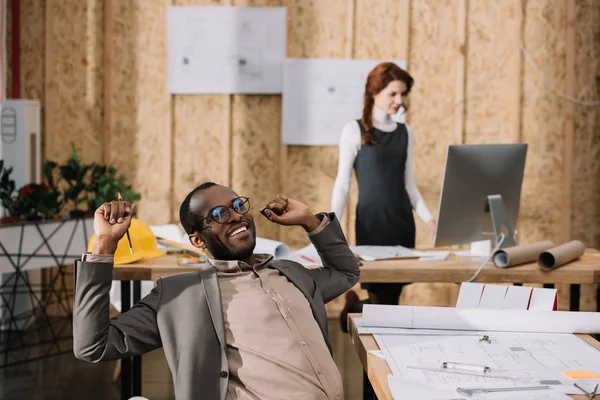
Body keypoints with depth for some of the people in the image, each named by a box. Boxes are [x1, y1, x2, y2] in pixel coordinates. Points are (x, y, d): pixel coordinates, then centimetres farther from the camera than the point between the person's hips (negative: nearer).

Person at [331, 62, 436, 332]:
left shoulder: (405, 133, 10)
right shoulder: (354, 131, -4)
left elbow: (409, 183, 14)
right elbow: (342, 183, -5)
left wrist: (428, 219, 2)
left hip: (403, 222, 5)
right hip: (371, 223, -5)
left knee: (394, 297, 3)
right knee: (381, 300, -5)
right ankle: (354, 304, 26)